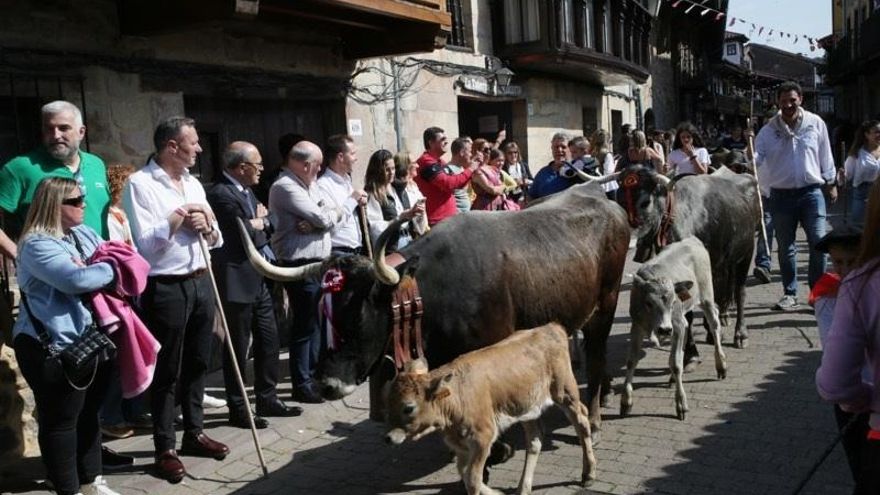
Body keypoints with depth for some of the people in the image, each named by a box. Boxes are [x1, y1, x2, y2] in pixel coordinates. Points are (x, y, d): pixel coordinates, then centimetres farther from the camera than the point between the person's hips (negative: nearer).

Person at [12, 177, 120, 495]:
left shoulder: (85, 234, 13)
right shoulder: (37, 245, -15)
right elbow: (76, 279, -27)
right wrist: (112, 269, -12)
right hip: (55, 349, -9)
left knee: (89, 414, 20)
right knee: (60, 421, 4)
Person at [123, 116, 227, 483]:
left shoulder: (193, 183, 13)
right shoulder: (140, 184, -9)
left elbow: (216, 240, 15)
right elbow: (143, 243, -18)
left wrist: (207, 228, -7)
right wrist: (180, 217, -12)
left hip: (201, 283, 7)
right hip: (165, 288, -7)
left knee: (197, 364, 15)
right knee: (166, 371, 2)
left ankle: (194, 433, 30)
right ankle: (165, 448, 14)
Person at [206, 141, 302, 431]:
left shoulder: (246, 190, 13)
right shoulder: (221, 194, -17)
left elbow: (269, 227, 15)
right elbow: (245, 236, -21)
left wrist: (259, 222, -6)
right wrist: (260, 224, -2)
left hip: (260, 279, 9)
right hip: (238, 283, -9)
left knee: (268, 341, 14)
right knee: (238, 347, 2)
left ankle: (267, 400, 27)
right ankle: (237, 409, 14)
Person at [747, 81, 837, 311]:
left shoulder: (815, 123, 1)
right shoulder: (769, 130, 0)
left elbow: (825, 155, 9)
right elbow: (756, 160, -5)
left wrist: (831, 183, 14)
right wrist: (749, 147, -25)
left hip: (811, 191, 0)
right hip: (781, 195, 1)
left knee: (819, 243, -7)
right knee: (785, 247, 8)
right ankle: (790, 294, 19)